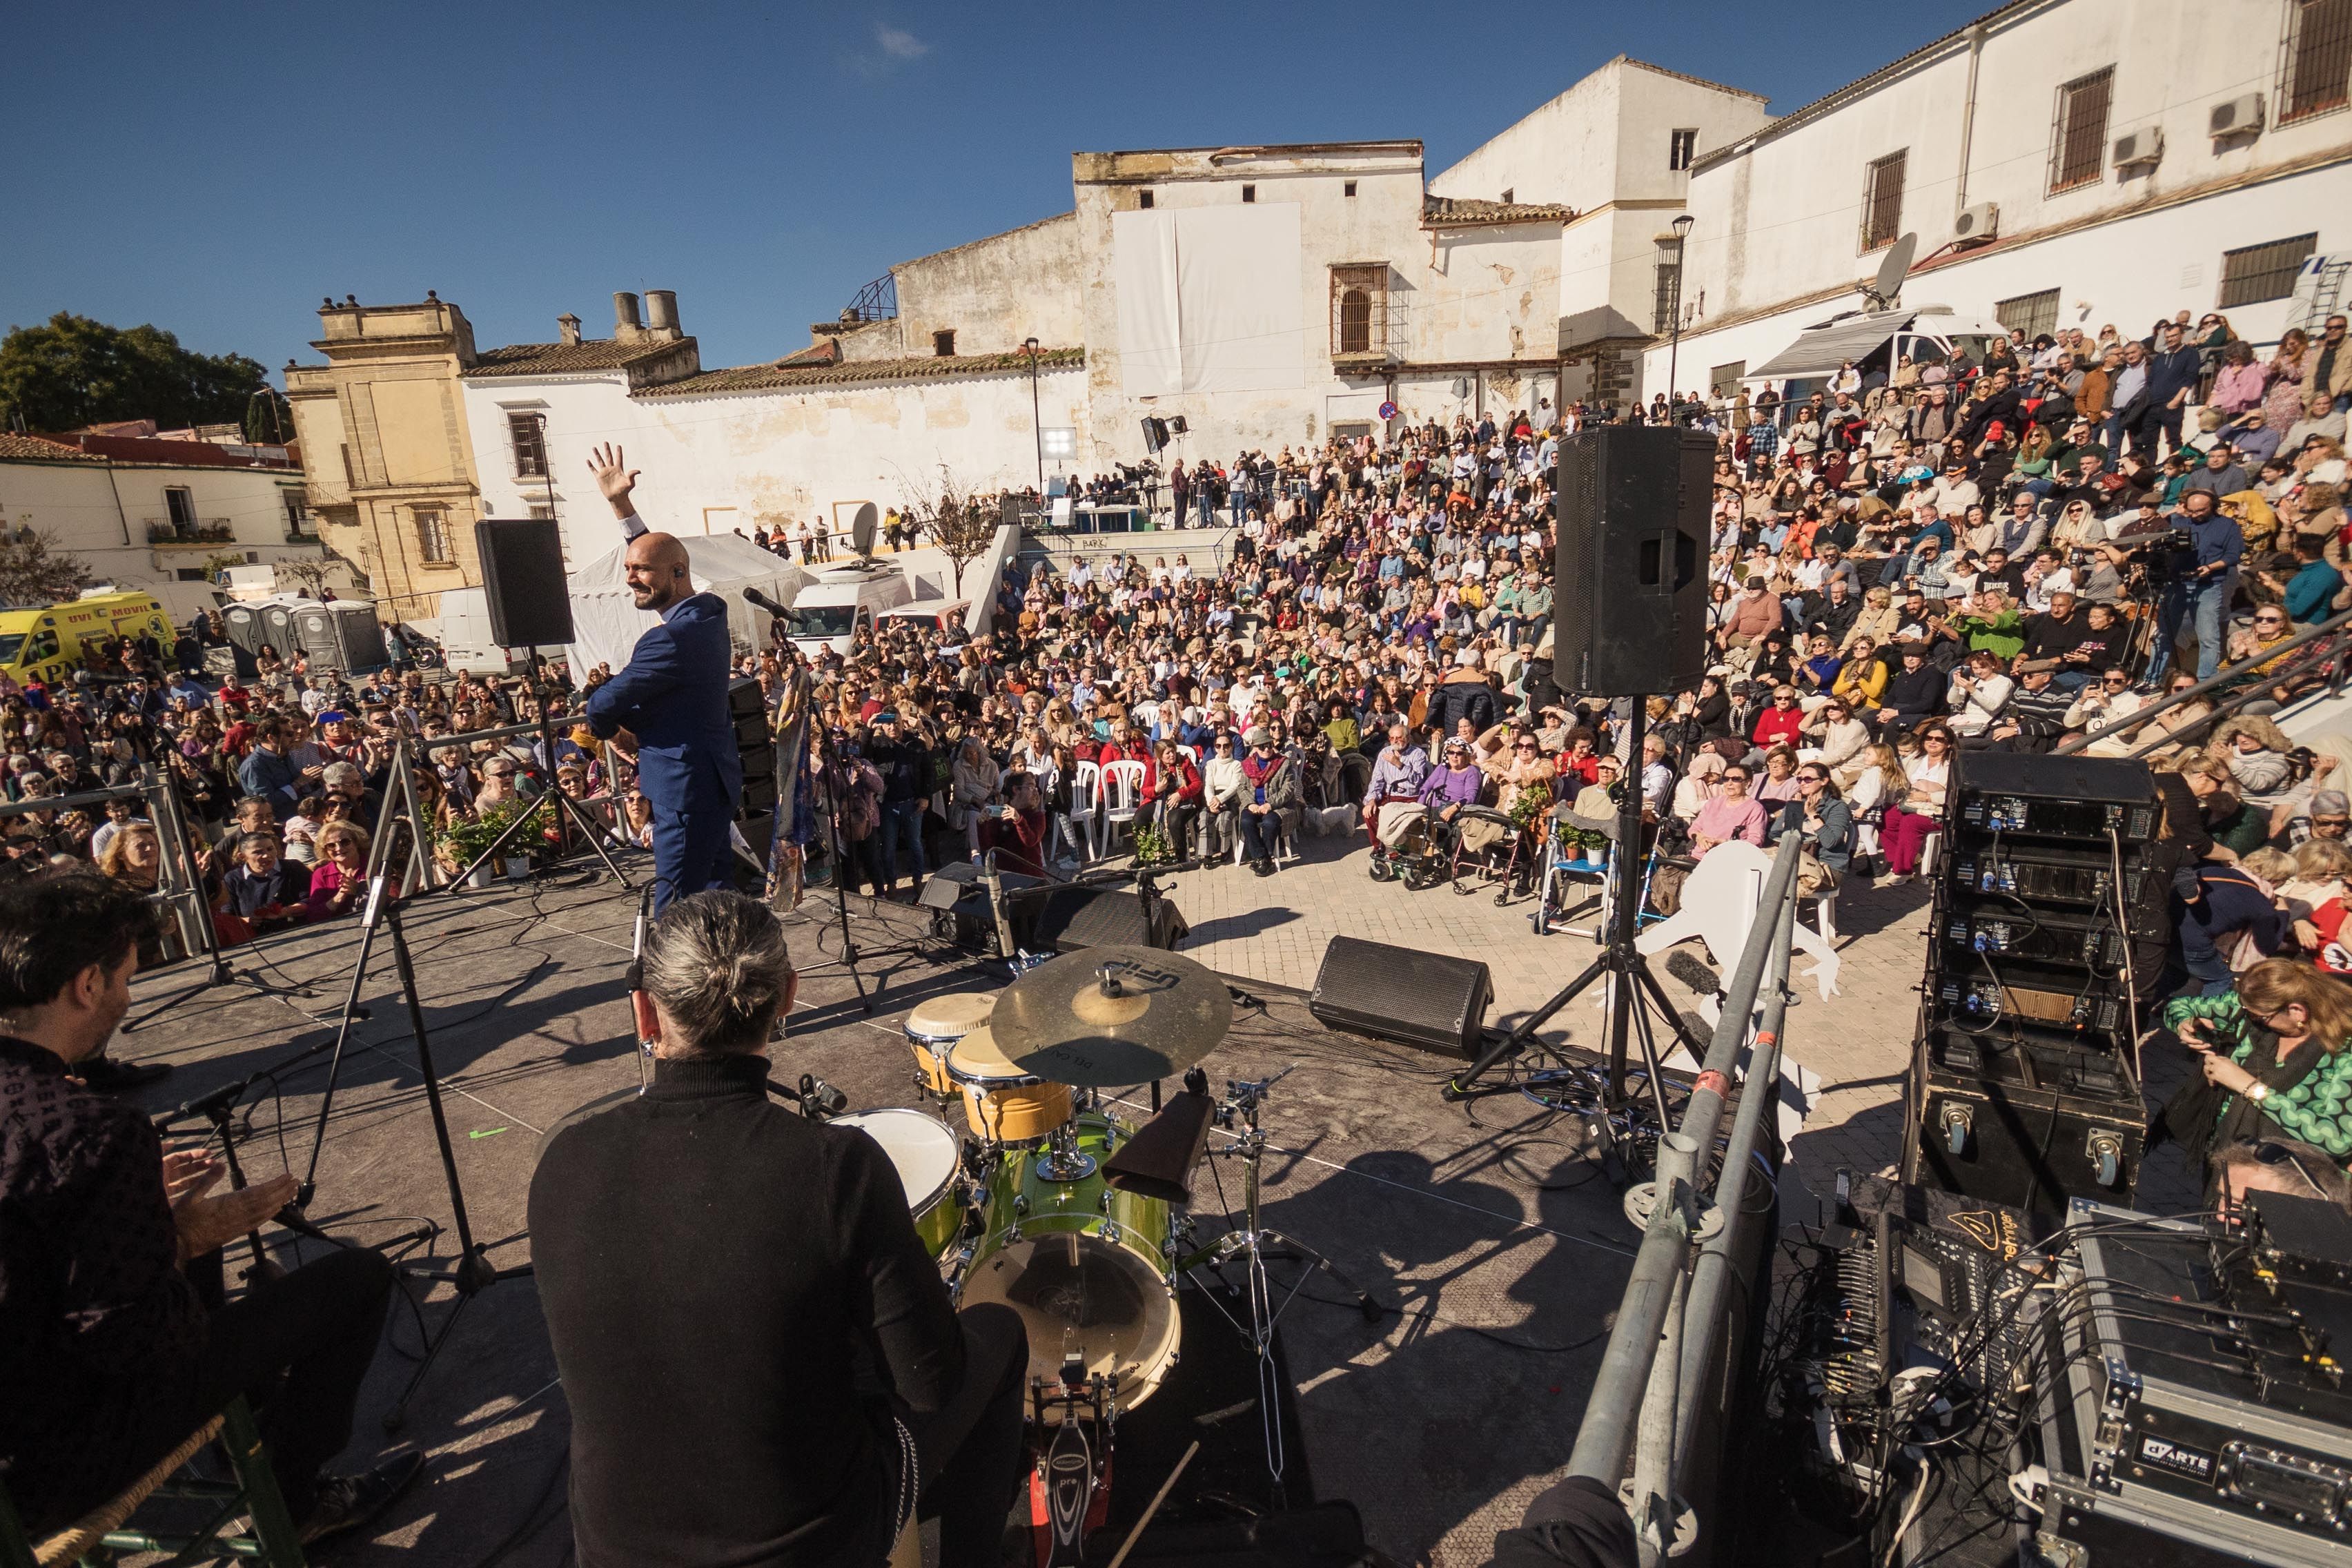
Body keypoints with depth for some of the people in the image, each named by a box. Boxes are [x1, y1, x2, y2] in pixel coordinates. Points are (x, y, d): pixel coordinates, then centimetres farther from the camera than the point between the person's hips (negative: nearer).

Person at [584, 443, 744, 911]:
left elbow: (603, 706, -16)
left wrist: (612, 732, 5)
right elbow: (657, 551, 24)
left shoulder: (671, 638, -21)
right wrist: (619, 502, 23)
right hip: (716, 780, 10)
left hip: (685, 789, -10)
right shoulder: (708, 610, 6)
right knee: (714, 898, 17)